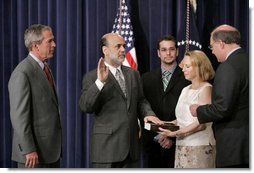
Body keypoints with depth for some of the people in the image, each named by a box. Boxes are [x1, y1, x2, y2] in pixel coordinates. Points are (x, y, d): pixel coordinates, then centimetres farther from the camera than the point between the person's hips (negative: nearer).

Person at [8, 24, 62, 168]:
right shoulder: (22, 73, -15)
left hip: (51, 149, 9)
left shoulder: (44, 68, 14)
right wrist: (29, 150, -21)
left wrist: (57, 146, 16)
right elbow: (19, 115, -19)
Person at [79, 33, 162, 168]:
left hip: (131, 146, 5)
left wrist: (148, 114, -3)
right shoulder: (92, 77, -4)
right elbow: (85, 107, -16)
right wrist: (100, 82, -27)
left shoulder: (133, 74, 13)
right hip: (107, 146, -5)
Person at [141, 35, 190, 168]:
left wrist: (173, 137, -8)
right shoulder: (147, 78, 12)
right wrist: (156, 135, -3)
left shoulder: (187, 78, 2)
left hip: (177, 143, -3)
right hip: (152, 142, 3)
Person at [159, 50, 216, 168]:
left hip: (199, 146, -7)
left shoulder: (206, 89, -7)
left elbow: (202, 123, -14)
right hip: (182, 145, 7)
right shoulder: (185, 90, 18)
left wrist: (176, 133, -17)